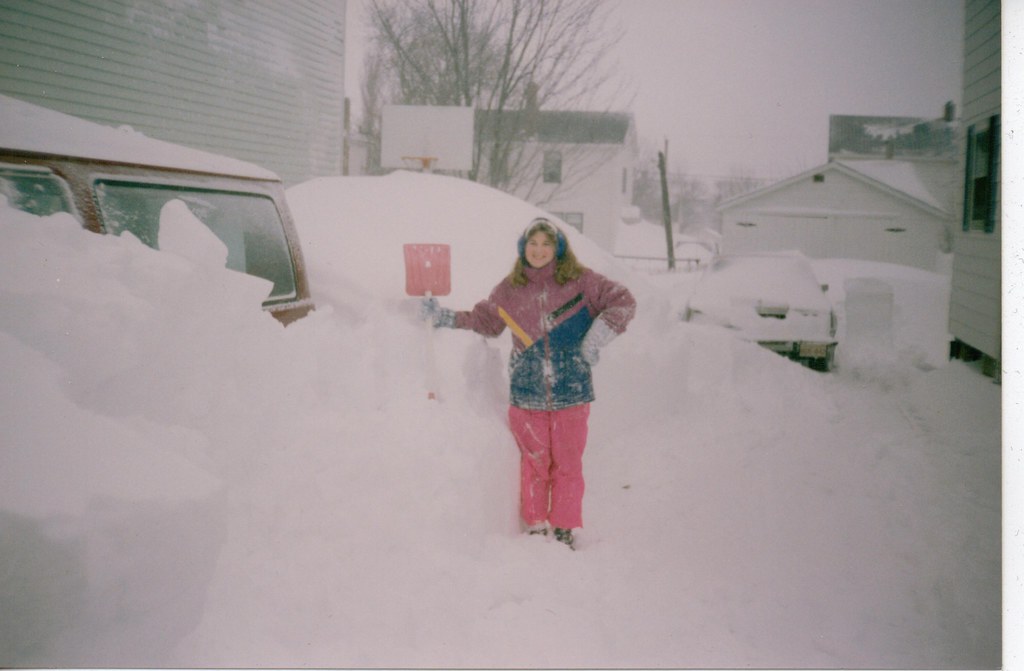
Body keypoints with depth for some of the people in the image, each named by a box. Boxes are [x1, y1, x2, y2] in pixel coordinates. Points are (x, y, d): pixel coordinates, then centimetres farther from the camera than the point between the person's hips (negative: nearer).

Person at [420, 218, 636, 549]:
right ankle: (535, 528, 23)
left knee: (568, 464, 7)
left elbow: (622, 301, 1)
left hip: (571, 394, -1)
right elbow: (483, 320, 17)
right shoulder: (510, 289, 6)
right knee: (534, 463, 9)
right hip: (526, 395, 2)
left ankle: (564, 530, 21)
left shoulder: (581, 281, -2)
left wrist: (596, 337, -10)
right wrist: (441, 316, 11)